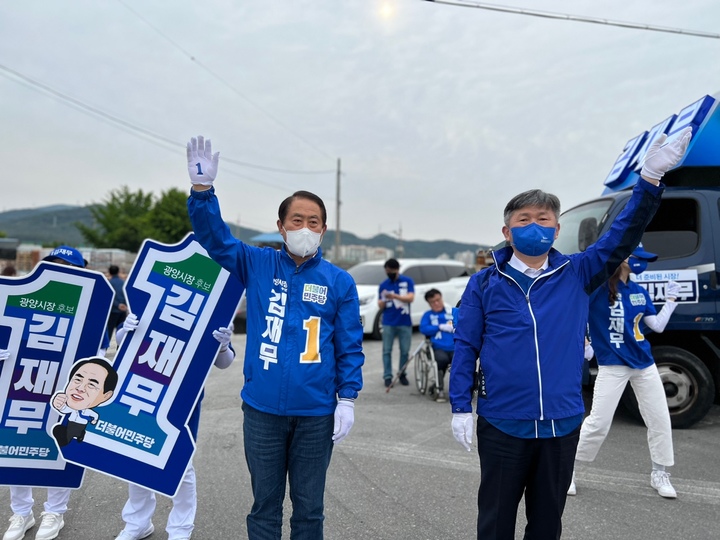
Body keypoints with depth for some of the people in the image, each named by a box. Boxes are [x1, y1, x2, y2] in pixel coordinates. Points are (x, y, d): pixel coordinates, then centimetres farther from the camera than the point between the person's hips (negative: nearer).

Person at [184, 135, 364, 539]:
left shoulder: (339, 282, -1)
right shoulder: (257, 265, 2)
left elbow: (350, 347, 0)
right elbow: (214, 236, -9)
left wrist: (348, 398, -5)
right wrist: (203, 189, -23)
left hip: (316, 413, 0)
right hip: (262, 409, 1)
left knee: (309, 506, 15)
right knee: (265, 504, 16)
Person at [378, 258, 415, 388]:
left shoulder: (407, 281, 2)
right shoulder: (383, 285, 6)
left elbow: (410, 298, -10)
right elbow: (381, 307, 5)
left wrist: (394, 296, -23)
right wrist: (383, 300, -18)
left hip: (405, 323, -1)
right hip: (388, 323, 1)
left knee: (405, 350, 5)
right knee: (387, 351, 0)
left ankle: (402, 374, 20)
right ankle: (388, 376, 7)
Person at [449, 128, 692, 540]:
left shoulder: (577, 274, 2)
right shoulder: (485, 283, -2)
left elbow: (623, 236, -5)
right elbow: (465, 348, -2)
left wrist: (650, 180, -16)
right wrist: (461, 407, -5)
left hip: (562, 423, 2)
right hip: (502, 423, -2)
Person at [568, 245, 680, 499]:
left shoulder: (639, 292, 8)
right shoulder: (598, 287, -13)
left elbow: (657, 326, 11)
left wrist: (670, 300, 7)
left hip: (644, 363, 7)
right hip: (612, 365, -6)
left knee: (660, 419, 11)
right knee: (598, 423, -5)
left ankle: (659, 472, 31)